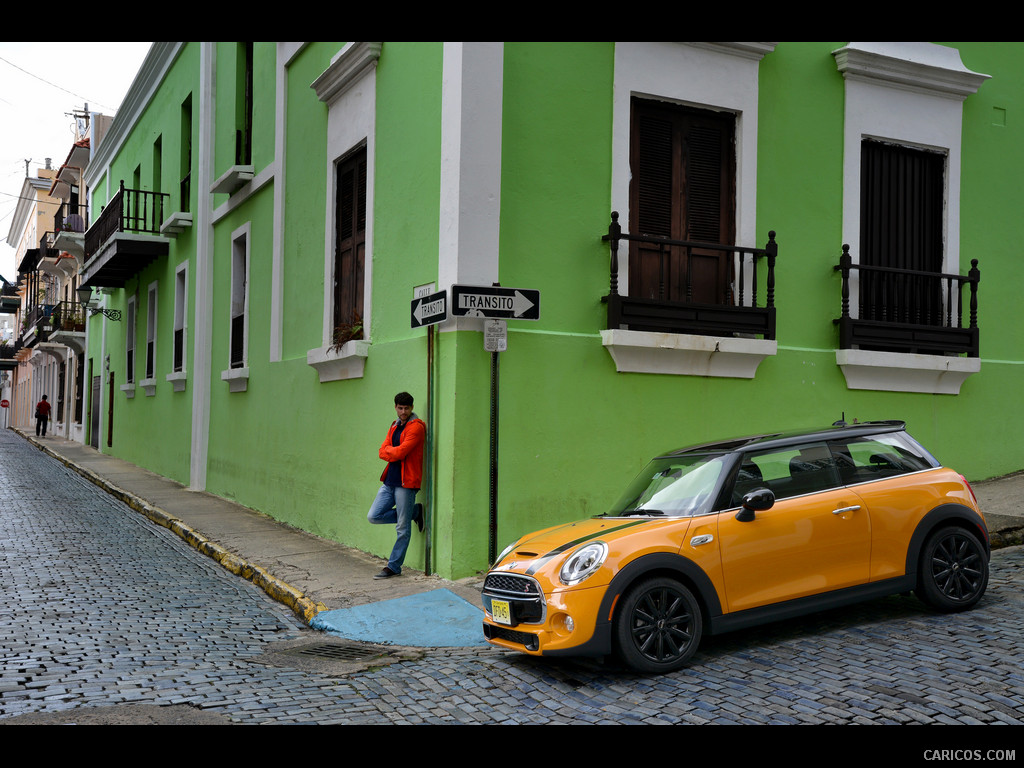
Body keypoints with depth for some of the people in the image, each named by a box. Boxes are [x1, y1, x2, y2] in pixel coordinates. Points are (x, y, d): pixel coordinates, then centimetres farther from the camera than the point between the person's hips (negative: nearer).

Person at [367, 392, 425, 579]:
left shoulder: (416, 427, -10)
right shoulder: (395, 426, 16)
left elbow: (400, 452, -18)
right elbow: (382, 452, 8)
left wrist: (389, 451, 0)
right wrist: (394, 452, -10)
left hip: (406, 482, -8)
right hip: (390, 481, 8)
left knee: (403, 529, -1)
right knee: (373, 516, 5)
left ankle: (393, 567, 9)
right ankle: (415, 512, 17)